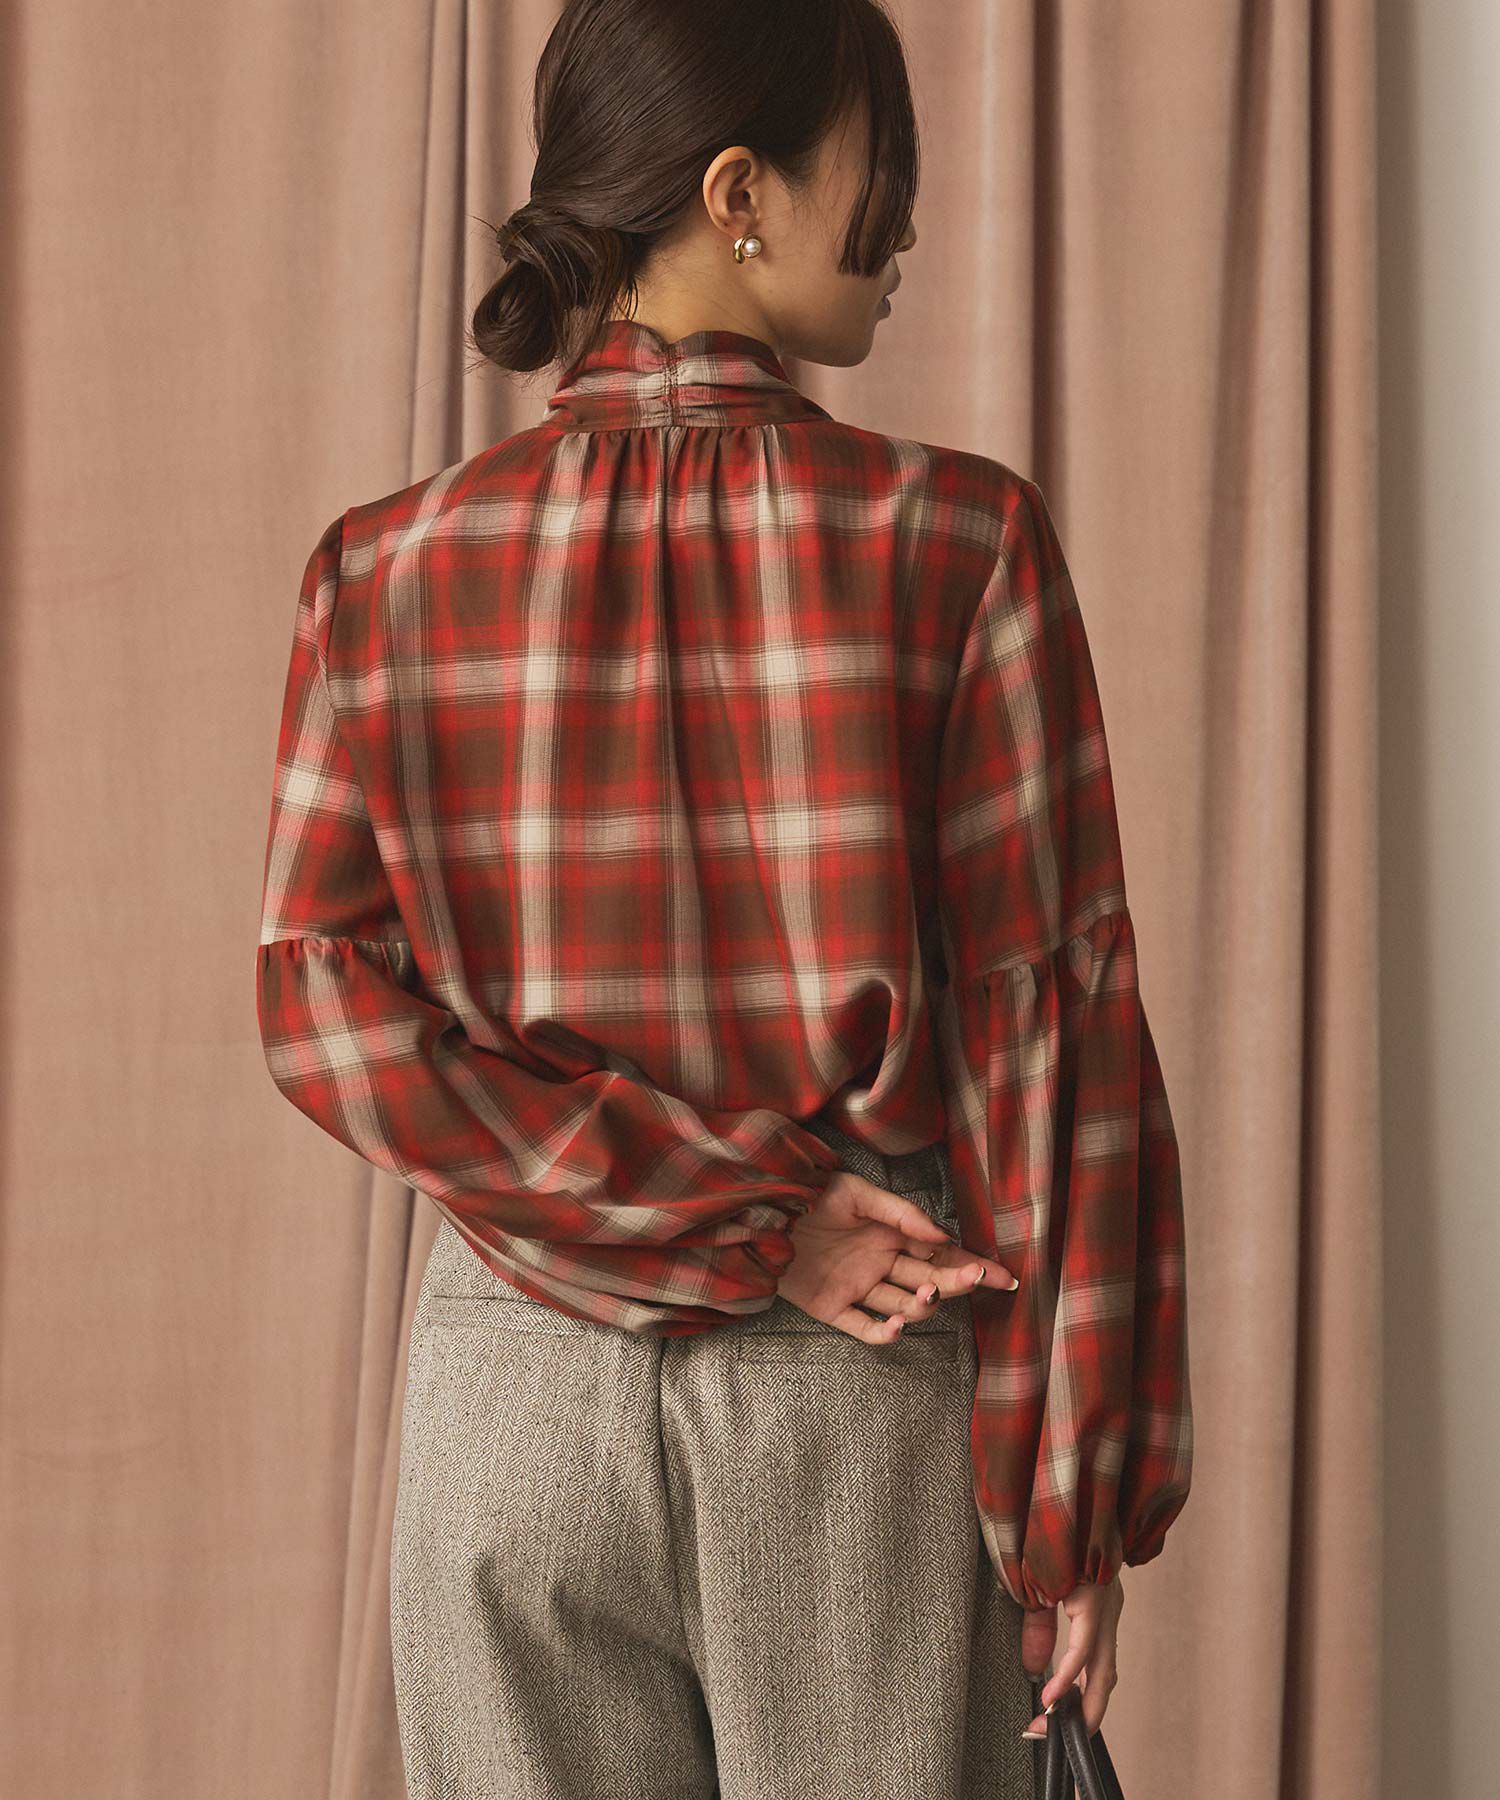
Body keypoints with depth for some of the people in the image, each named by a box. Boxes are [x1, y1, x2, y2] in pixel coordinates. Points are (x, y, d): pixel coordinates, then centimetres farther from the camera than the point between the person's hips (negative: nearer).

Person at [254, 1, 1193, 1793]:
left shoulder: (387, 571, -1)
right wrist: (1072, 1508, -4)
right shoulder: (957, 543, -9)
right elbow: (1051, 1032, -9)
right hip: (872, 1388, -2)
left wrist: (733, 1214, -8)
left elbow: (326, 1007, -7)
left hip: (523, 1381, 2)